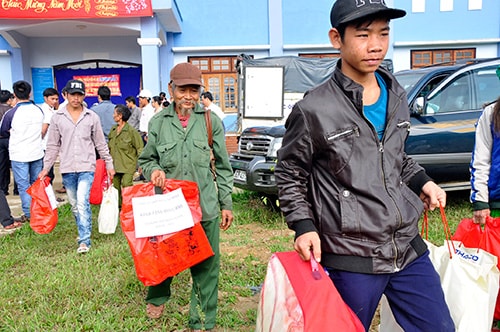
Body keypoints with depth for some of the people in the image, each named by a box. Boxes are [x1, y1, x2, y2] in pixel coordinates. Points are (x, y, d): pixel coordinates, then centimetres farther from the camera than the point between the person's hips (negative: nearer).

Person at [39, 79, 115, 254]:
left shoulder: (92, 117, 2)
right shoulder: (57, 117, 5)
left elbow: (100, 144, 9)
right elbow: (53, 145, 9)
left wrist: (109, 164, 8)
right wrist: (46, 168, 5)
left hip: (86, 167, -2)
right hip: (67, 169, 3)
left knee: (82, 203, -14)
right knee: (74, 205, 11)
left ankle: (84, 241, -9)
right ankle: (84, 231, 29)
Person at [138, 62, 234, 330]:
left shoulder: (211, 121, 1)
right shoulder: (157, 123, 2)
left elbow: (223, 167, 5)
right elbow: (145, 159, 13)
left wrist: (226, 203, 5)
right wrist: (153, 170, -10)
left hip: (205, 207, 0)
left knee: (206, 266, 6)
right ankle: (157, 297, 50)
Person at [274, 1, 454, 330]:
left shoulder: (396, 95, 6)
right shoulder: (314, 109, -13)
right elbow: (290, 175, -2)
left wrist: (422, 181, 6)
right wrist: (304, 226, -12)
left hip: (409, 248, 6)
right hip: (351, 260, -5)